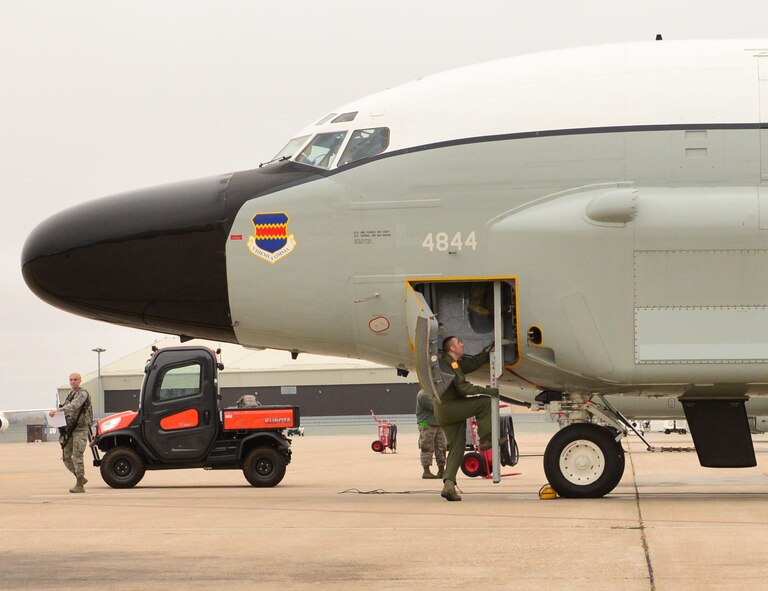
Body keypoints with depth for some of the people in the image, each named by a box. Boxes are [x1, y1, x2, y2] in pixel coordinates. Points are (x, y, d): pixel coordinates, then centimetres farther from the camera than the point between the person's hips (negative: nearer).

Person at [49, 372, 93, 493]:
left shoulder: (82, 393, -10)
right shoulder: (70, 394, 17)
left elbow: (74, 406, -27)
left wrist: (58, 410, -37)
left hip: (80, 429, -8)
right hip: (69, 429, 8)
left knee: (77, 456, -11)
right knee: (66, 456, 6)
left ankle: (80, 485, -8)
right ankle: (80, 478, 21)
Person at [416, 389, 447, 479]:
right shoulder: (423, 395, -11)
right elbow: (435, 407, -20)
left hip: (438, 425, 9)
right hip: (427, 425, -9)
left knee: (441, 448, 7)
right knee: (427, 449, -5)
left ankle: (441, 470, 12)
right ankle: (426, 471, -1)